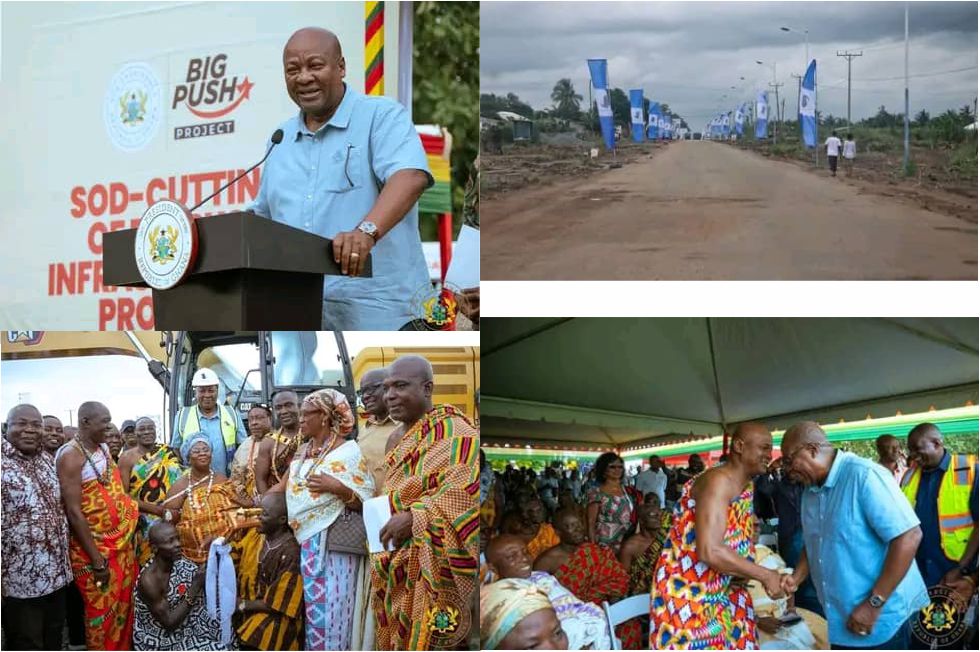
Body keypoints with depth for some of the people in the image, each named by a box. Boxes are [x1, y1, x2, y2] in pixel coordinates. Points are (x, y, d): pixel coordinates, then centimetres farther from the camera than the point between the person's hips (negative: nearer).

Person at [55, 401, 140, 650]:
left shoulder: (104, 448, 6)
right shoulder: (71, 456, -19)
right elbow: (74, 512, -21)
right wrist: (97, 559, -20)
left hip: (122, 543, 8)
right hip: (94, 548, -8)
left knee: (124, 607, 17)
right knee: (102, 613, 3)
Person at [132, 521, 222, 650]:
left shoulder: (180, 562, -6)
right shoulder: (149, 579, -24)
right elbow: (169, 622, -21)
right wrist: (195, 586, -26)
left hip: (187, 630, 6)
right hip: (165, 643, -6)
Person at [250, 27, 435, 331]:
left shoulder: (382, 116, -1)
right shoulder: (281, 140, 20)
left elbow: (410, 176, -19)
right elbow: (261, 217, 29)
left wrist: (367, 231, -36)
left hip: (374, 309, -6)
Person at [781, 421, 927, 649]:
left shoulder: (864, 475, -18)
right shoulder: (810, 491, 8)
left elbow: (909, 536, -22)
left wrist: (874, 604, -21)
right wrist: (795, 578, 1)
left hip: (879, 621, -8)